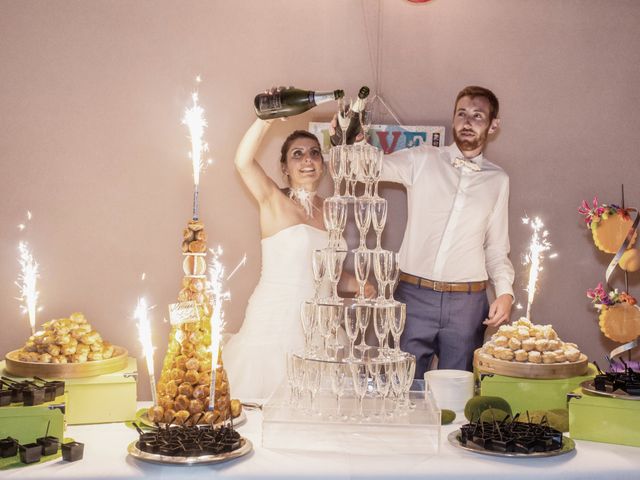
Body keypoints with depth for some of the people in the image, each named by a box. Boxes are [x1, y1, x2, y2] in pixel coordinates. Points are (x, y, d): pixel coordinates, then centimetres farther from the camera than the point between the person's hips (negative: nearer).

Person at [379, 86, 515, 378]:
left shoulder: (498, 180, 10)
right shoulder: (422, 160, 4)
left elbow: (496, 247, 13)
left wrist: (505, 291, -1)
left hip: (467, 302, 2)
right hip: (415, 295, -1)